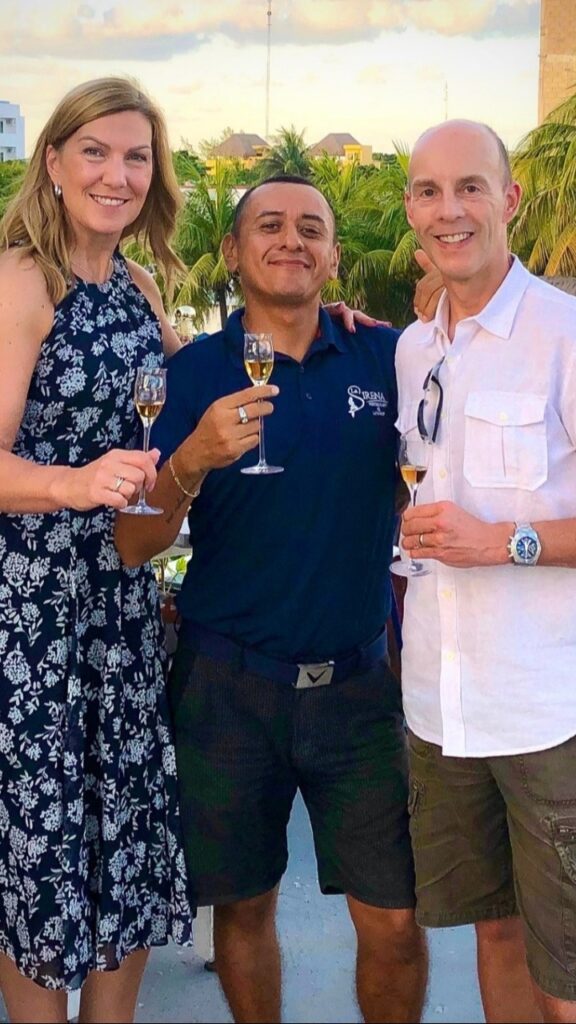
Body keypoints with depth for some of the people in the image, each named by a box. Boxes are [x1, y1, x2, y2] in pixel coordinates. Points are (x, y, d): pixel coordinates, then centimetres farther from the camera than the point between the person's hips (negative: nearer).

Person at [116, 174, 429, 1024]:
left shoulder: (385, 358, 1)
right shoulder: (196, 373, -3)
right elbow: (134, 547, -8)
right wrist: (192, 461, -27)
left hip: (357, 681, 1)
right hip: (228, 688, 0)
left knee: (393, 920, 1)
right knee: (244, 906, 13)